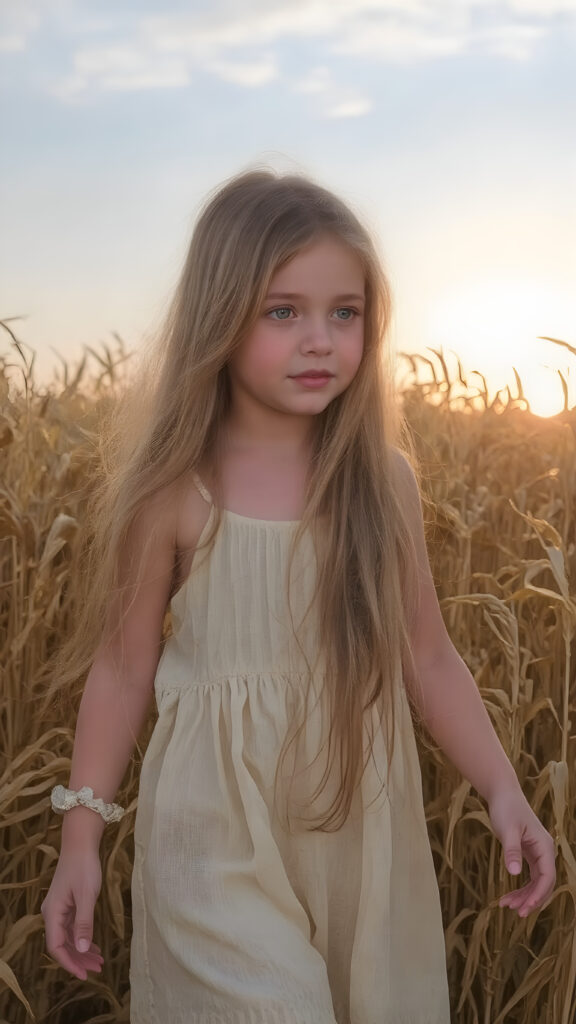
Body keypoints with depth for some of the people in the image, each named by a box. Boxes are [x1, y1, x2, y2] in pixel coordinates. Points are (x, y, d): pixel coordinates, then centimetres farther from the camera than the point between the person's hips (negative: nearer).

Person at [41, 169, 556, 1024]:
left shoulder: (384, 481, -4)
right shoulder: (174, 492, -10)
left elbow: (427, 659, 4)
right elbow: (124, 669, -3)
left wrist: (502, 791, -5)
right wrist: (81, 840, -4)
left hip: (361, 832, 3)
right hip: (219, 839, -3)